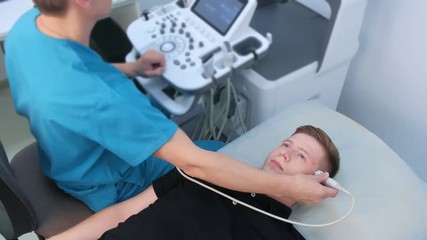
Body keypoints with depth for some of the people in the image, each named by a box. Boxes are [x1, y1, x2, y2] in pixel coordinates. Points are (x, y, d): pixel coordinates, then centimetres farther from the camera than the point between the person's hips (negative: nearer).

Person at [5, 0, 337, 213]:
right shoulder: (94, 99, -44)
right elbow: (194, 164, -40)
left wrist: (131, 69, 0)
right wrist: (288, 186, -31)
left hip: (76, 156, 7)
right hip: (117, 186, -7)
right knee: (223, 152, 13)